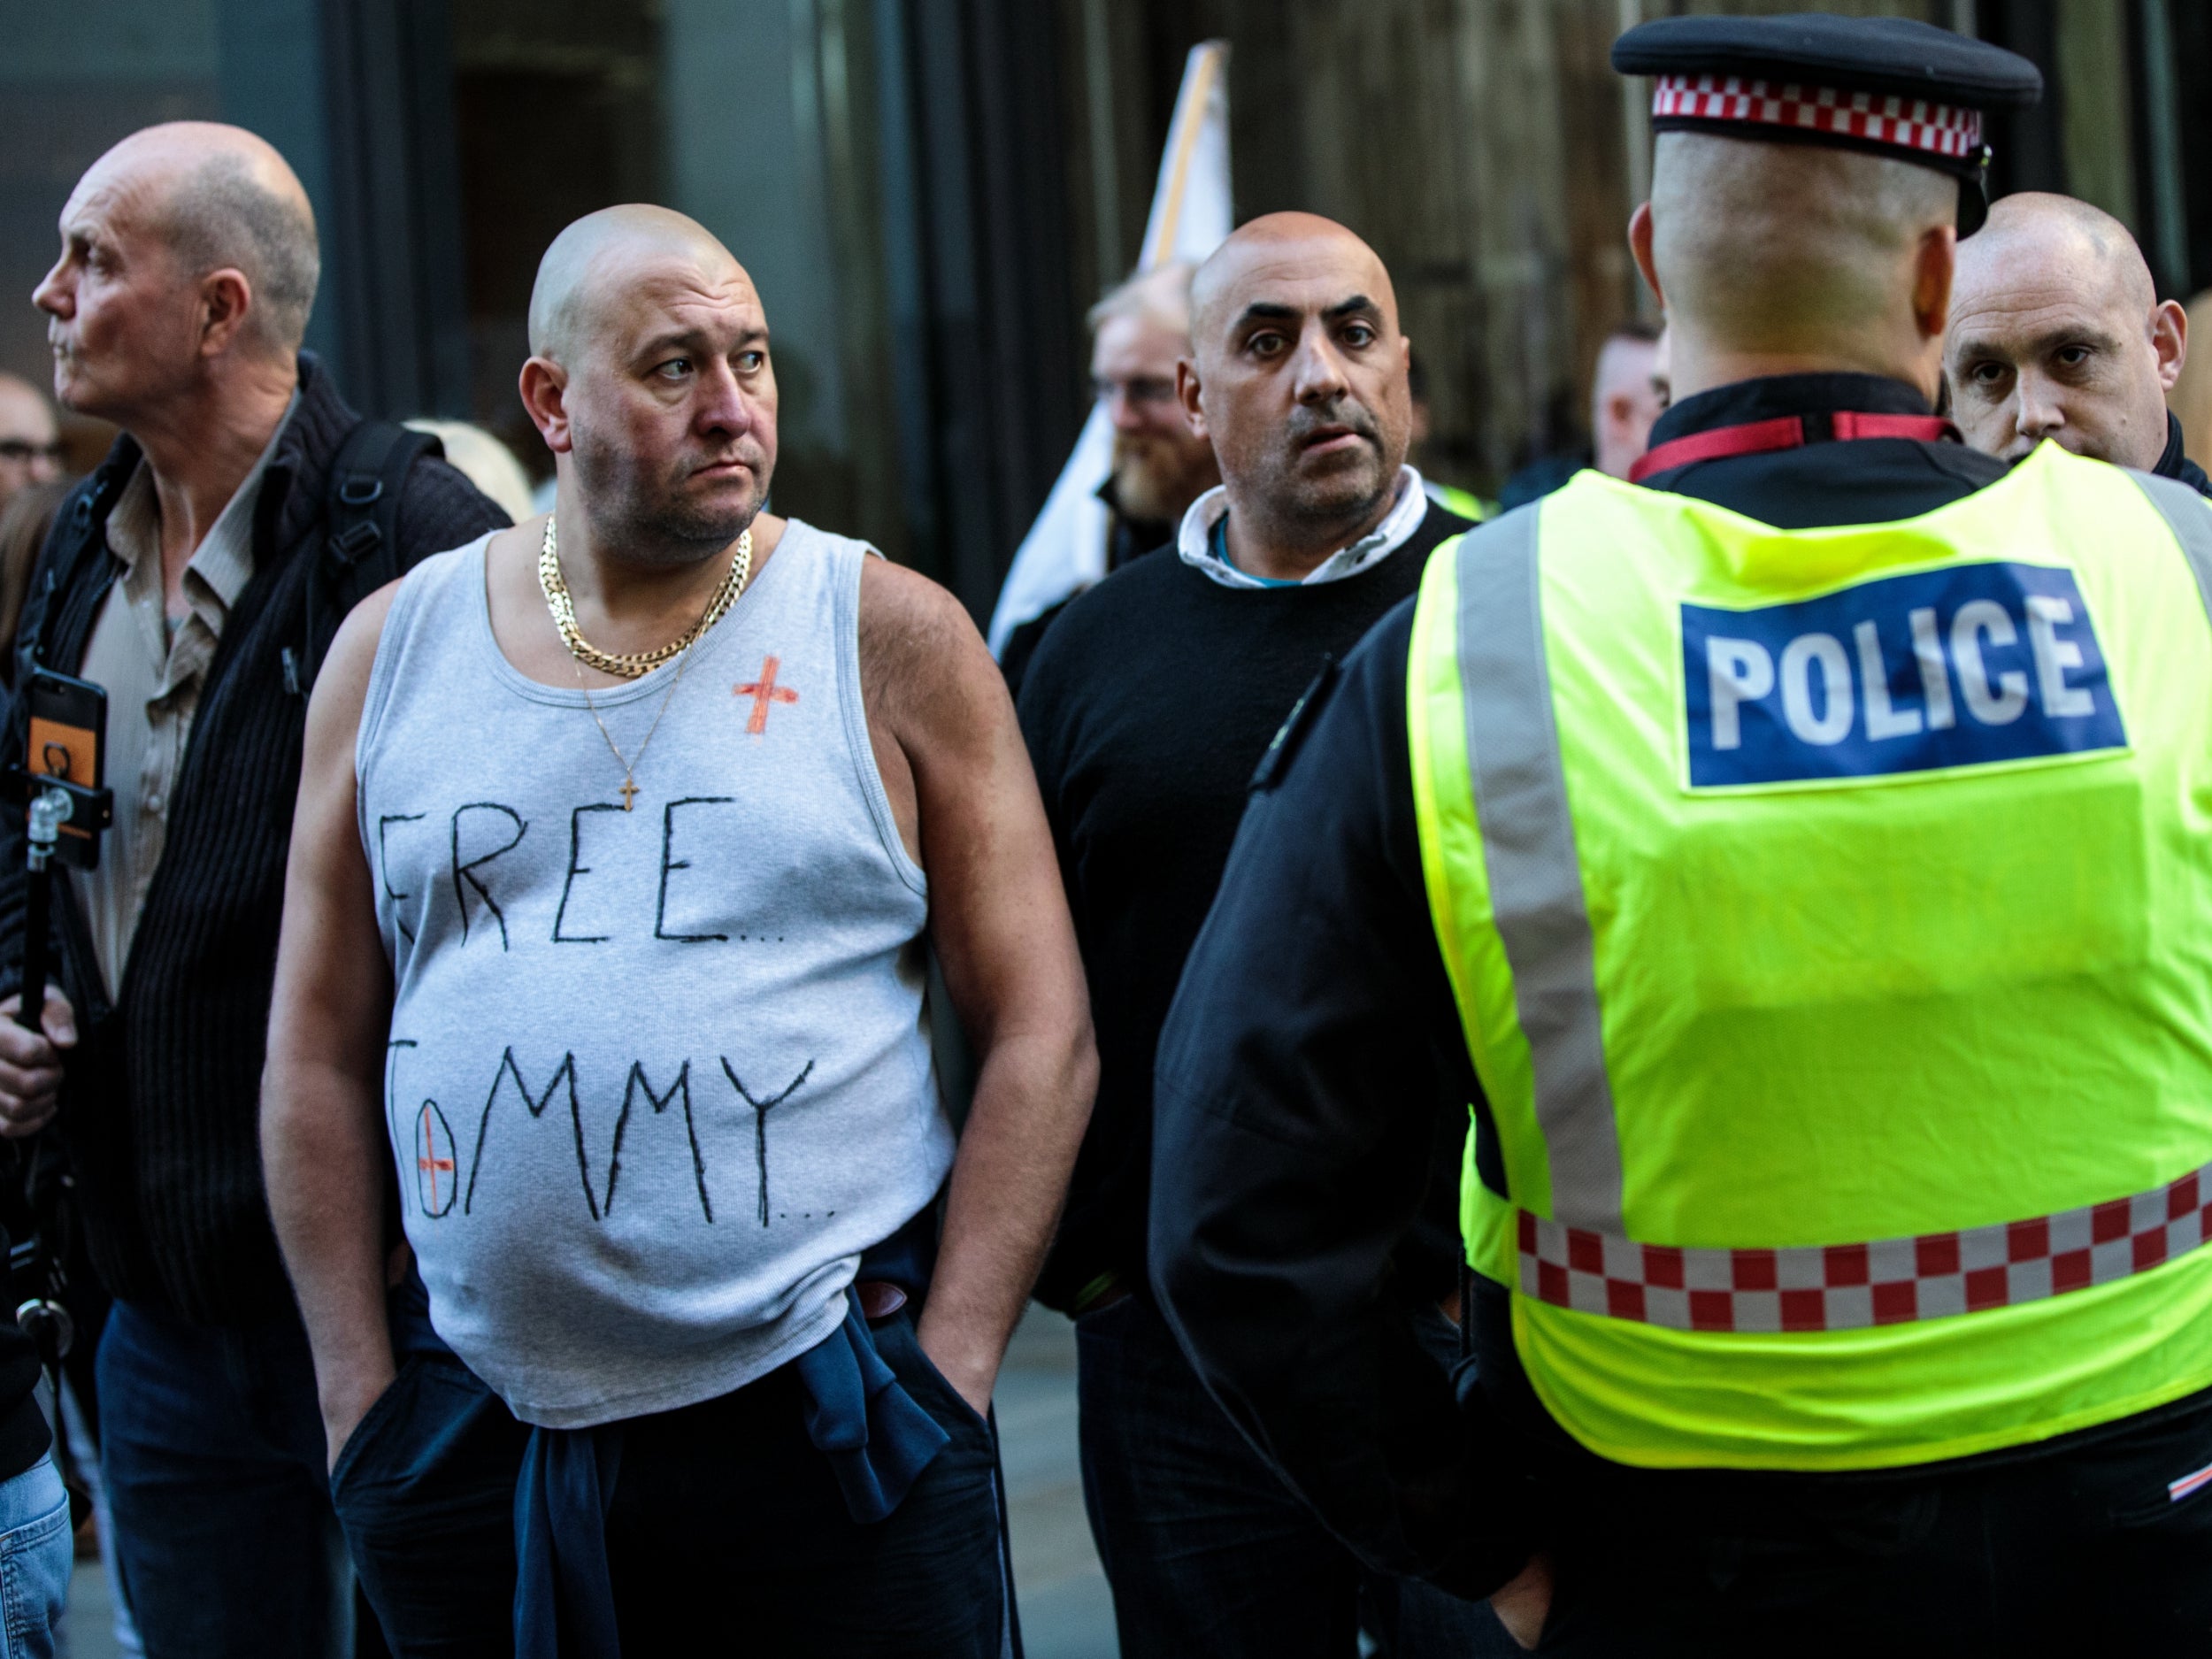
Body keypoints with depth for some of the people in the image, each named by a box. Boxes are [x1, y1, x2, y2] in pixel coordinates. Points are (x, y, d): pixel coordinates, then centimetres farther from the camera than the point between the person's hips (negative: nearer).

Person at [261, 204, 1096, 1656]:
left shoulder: (891, 637, 2)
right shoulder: (396, 651, 7)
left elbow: (1041, 1032, -1)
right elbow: (320, 1051, 10)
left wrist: (951, 1373, -7)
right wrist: (359, 1391, 4)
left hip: (827, 1415, -2)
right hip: (480, 1429, 2)